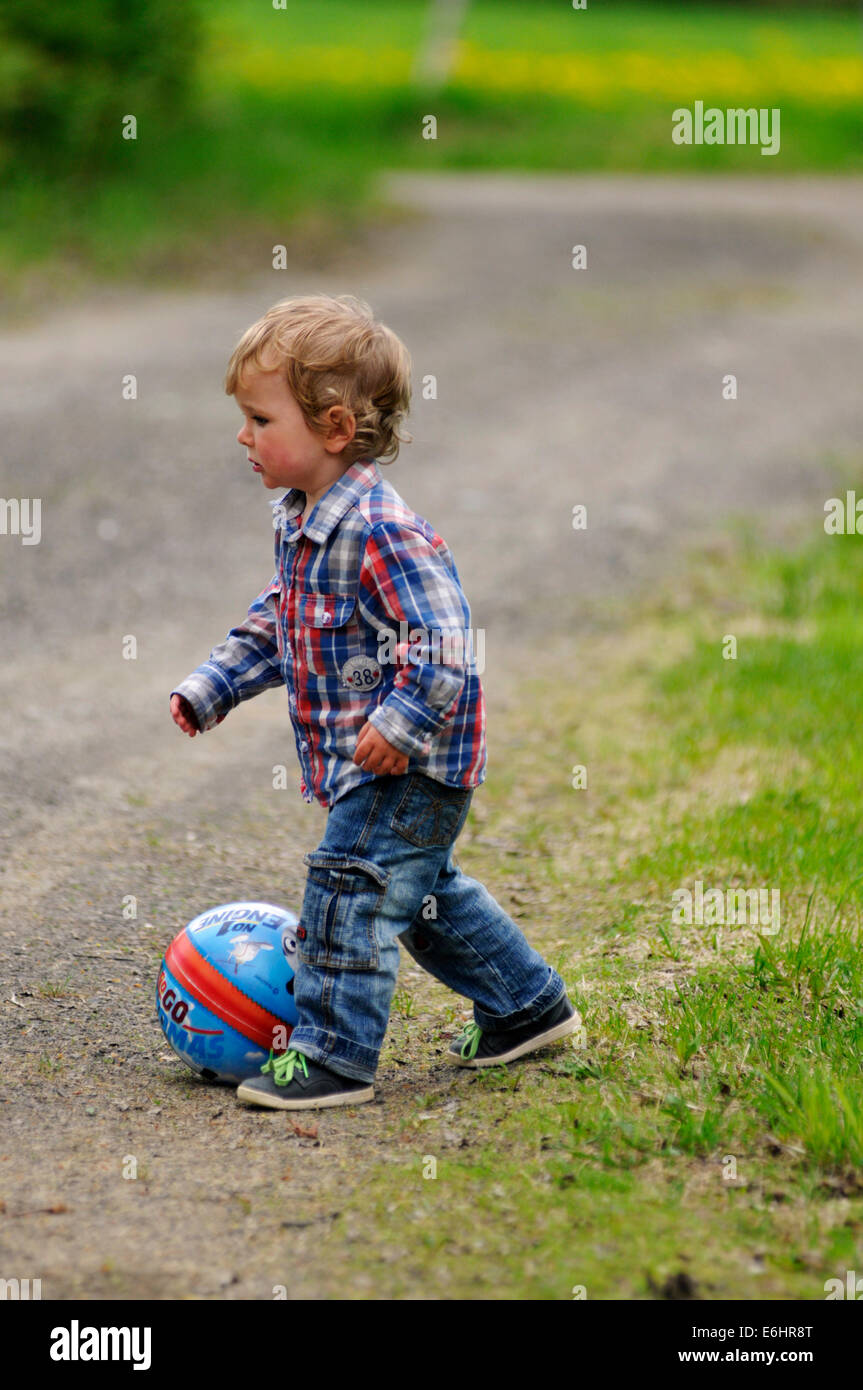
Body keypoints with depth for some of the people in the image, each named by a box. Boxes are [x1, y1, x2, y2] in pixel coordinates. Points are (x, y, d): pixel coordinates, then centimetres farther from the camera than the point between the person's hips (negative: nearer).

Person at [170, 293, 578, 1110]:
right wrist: (213, 687, 15)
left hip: (408, 764, -10)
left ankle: (334, 1057, -5)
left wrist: (402, 723, -33)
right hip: (359, 761, 10)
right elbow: (276, 622, 21)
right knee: (424, 893, 21)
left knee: (347, 889, -11)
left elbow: (442, 640, -29)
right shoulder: (296, 522, 7)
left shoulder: (381, 533, -25)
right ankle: (527, 1006, 36)